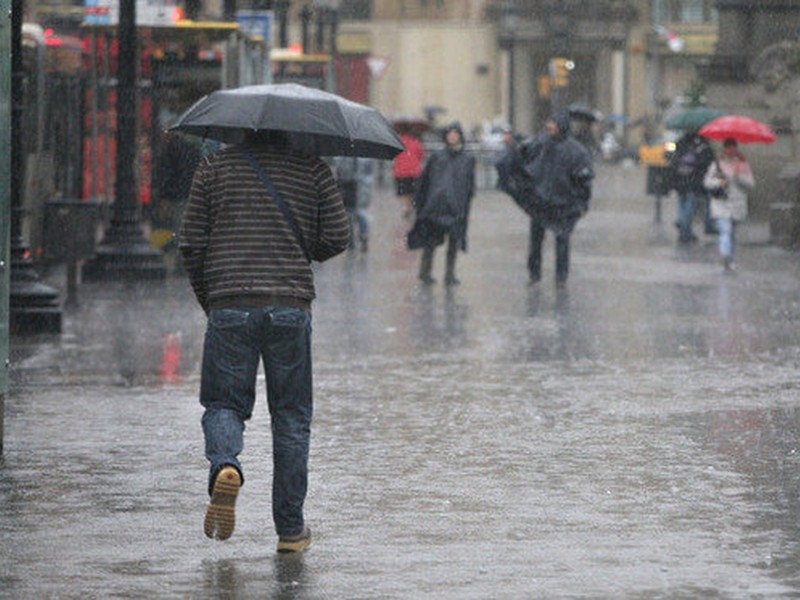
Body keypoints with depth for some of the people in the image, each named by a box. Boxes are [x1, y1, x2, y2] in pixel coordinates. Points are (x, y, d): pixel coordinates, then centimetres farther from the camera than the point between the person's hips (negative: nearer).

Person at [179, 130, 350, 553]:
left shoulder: (215, 167, 7)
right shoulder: (312, 169, 6)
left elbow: (191, 244, 5)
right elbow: (337, 237, 3)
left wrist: (207, 299, 18)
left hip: (229, 307, 0)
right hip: (291, 307, 0)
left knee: (223, 405, 10)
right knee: (291, 416, 9)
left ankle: (225, 466, -24)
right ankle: (290, 529, 10)